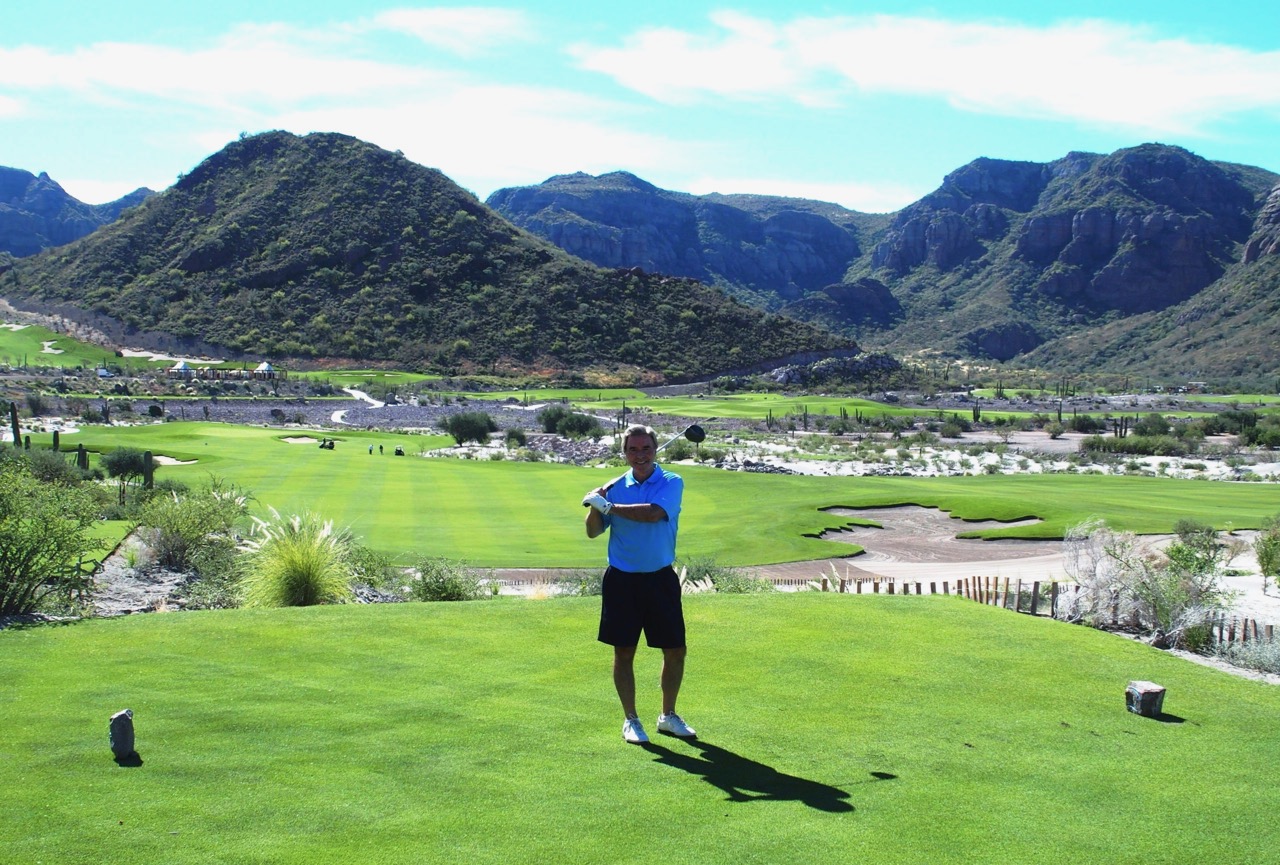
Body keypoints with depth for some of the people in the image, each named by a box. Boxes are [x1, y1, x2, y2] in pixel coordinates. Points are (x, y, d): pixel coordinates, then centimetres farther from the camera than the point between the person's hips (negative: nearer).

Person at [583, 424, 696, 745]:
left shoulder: (672, 483, -4)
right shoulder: (615, 487, 4)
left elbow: (653, 513, -22)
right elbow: (593, 531, 6)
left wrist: (609, 506, -16)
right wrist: (595, 506, -13)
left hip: (661, 578, -1)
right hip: (622, 580, 1)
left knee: (676, 650, 5)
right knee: (623, 652, 4)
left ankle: (668, 715, 24)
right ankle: (630, 719, 19)